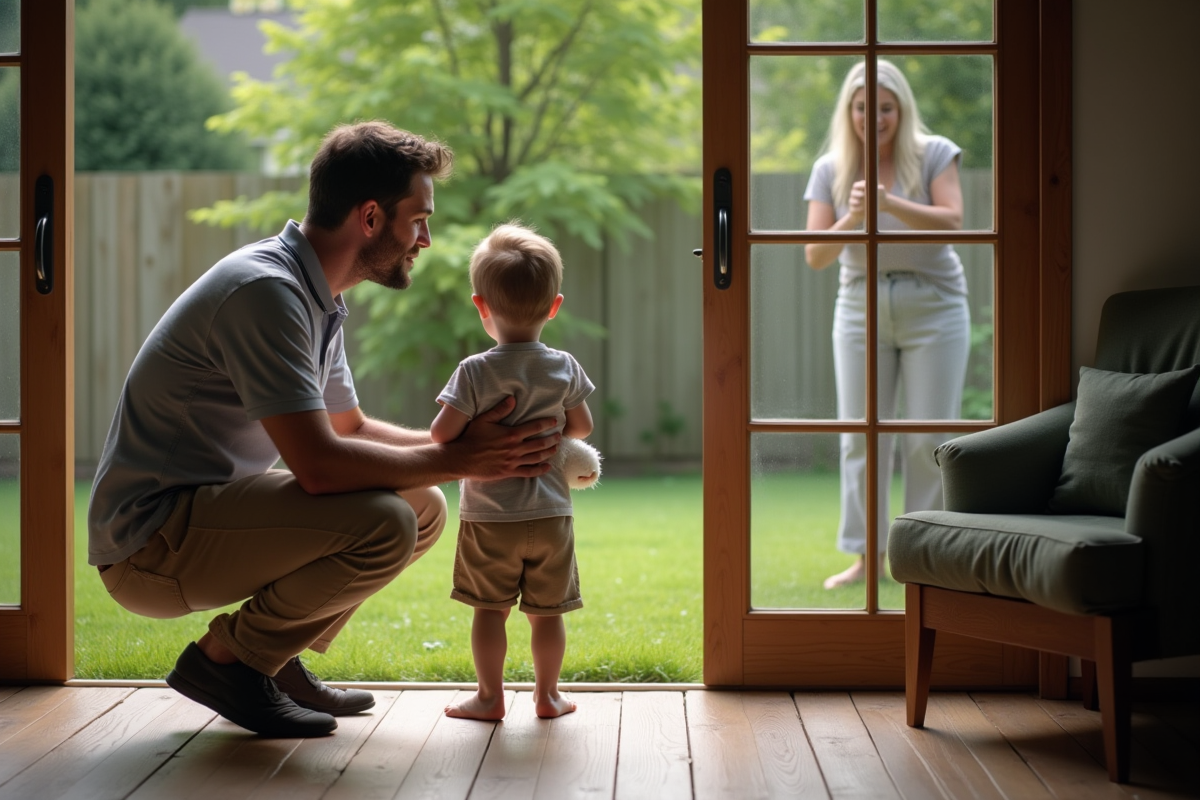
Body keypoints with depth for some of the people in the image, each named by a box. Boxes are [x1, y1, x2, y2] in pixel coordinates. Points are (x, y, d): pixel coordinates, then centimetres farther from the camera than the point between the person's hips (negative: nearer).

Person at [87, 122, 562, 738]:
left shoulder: (316, 296, 10)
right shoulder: (265, 290, -22)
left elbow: (349, 427, 22)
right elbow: (319, 464, -28)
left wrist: (463, 442, 8)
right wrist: (456, 461, -16)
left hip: (209, 513, 10)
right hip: (149, 542, -10)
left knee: (423, 509, 8)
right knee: (384, 522, -26)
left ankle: (275, 660, 10)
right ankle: (225, 659, -7)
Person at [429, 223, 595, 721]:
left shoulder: (475, 372, -14)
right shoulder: (564, 368, -3)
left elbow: (442, 433, -16)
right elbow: (581, 426, 8)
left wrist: (473, 441, 5)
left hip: (488, 517, -2)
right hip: (550, 515, 3)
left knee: (489, 608, 9)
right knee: (547, 610, 13)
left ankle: (490, 696, 15)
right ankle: (547, 694, 22)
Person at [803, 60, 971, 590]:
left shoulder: (934, 154, -6)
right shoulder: (830, 170, -2)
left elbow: (952, 222, -20)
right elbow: (816, 256, -8)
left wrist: (890, 204, -35)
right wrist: (851, 219, -28)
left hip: (933, 307, -2)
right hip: (862, 309, 2)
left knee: (929, 437, -2)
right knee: (860, 435, 1)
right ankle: (866, 556, 8)